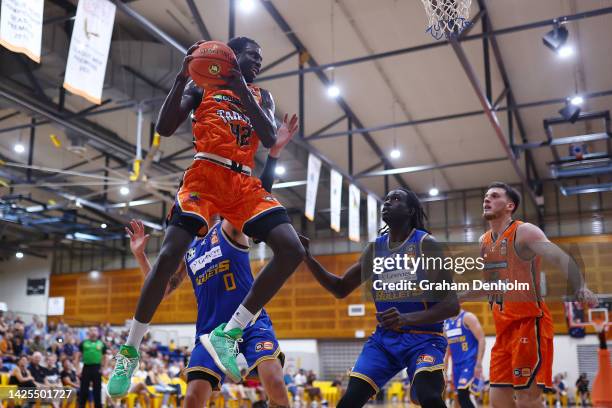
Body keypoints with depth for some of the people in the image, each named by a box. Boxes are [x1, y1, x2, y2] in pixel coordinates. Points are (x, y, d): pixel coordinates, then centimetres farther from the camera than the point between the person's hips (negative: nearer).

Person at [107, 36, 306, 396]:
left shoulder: (262, 96, 22)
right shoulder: (202, 85, 13)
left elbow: (270, 139, 1)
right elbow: (164, 128, 0)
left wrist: (241, 89, -9)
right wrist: (182, 76, -10)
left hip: (245, 183, 4)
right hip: (206, 175, -3)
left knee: (292, 250, -17)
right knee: (169, 255, -21)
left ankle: (228, 334, -13)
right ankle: (130, 351, 0)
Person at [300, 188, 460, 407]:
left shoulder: (426, 244, -11)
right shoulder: (374, 249, 5)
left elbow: (451, 304, -17)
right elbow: (340, 289, 14)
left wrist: (407, 319, -33)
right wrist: (307, 257, 1)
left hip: (424, 338, -4)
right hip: (384, 337, 5)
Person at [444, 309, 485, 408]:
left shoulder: (468, 317, -8)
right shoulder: (446, 322, 13)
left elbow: (481, 339, -14)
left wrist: (479, 364, -20)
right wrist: (444, 366, 17)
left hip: (470, 362, -7)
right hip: (456, 364, 8)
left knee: (462, 395, -20)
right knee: (461, 397, 8)